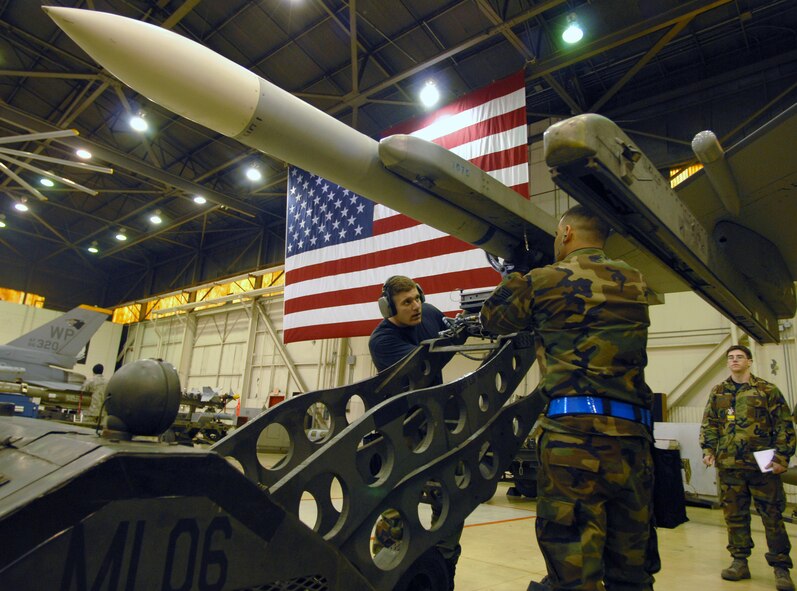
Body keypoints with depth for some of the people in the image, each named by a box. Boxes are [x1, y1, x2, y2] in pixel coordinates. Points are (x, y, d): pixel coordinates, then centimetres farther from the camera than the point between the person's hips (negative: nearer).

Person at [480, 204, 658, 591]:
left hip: (574, 429, -5)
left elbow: (493, 317, 17)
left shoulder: (545, 280, 2)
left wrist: (515, 276, 34)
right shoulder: (634, 282, 15)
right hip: (632, 432, 6)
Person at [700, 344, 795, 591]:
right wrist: (708, 449, -2)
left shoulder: (767, 390, 3)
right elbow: (709, 424, 11)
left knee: (772, 515, 2)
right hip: (728, 464, 3)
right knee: (734, 515, 8)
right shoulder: (718, 392, 11)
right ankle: (739, 562, 19)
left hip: (762, 464, -3)